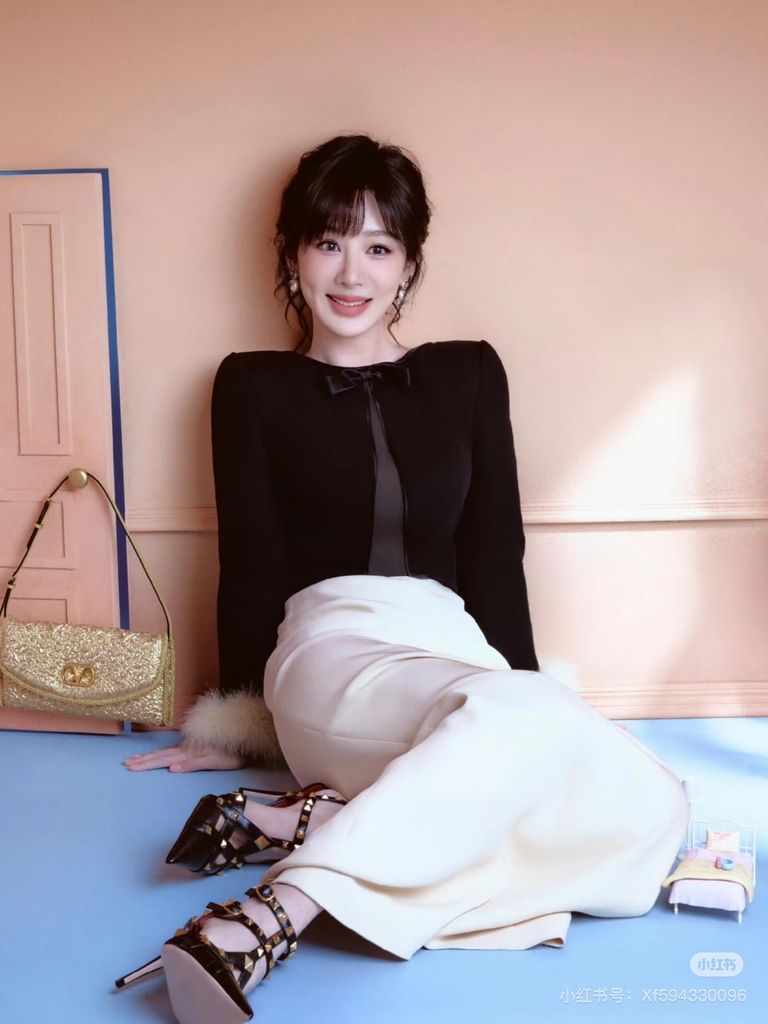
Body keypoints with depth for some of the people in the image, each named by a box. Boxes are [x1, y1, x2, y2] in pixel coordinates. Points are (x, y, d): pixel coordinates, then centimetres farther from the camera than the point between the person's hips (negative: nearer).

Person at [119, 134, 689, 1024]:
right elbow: (250, 565, 8)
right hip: (329, 650, -4)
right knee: (530, 717, -37)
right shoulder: (254, 385, 10)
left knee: (647, 807, -27)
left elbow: (494, 555, 13)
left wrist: (521, 682, 3)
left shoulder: (468, 375, 17)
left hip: (457, 651, 4)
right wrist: (241, 724, 7)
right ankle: (272, 914, -44)